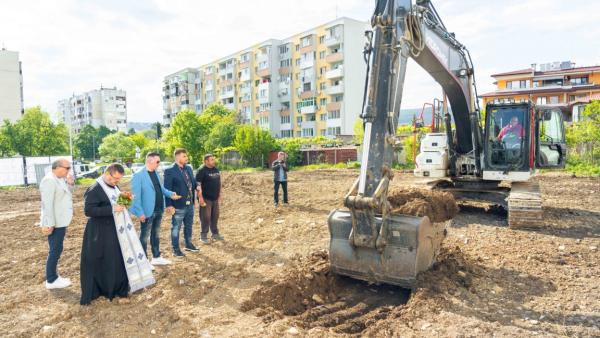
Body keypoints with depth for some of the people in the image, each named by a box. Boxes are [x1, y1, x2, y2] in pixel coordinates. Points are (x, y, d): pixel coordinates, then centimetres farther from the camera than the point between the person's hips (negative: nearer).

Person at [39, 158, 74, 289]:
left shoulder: (60, 179, 10)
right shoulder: (49, 180, -18)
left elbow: (66, 196, 18)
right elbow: (47, 204, -23)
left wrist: (70, 184, 1)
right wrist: (49, 224, -25)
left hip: (60, 221, 10)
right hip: (54, 223, -10)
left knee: (56, 250, 16)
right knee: (55, 251, -1)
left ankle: (53, 276, 27)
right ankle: (51, 280, 10)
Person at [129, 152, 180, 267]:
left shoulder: (156, 173, 10)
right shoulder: (139, 175, -15)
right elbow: (136, 196, -17)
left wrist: (170, 194, -4)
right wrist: (140, 212, -20)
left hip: (158, 210, 8)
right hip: (147, 211, -8)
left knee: (155, 234, 19)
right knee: (144, 236, 7)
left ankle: (156, 257, 32)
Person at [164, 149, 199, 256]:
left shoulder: (189, 168, 8)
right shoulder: (170, 171, -13)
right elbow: (167, 189, -13)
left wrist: (197, 186, -5)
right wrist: (169, 205, -16)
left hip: (190, 204, 7)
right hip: (178, 205, -7)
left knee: (189, 226, 20)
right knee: (176, 228, 6)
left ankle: (188, 245, 37)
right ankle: (176, 250, 18)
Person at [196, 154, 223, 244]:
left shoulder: (216, 170, 10)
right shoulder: (201, 171, -12)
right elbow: (198, 185, -17)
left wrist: (220, 194, 17)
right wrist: (200, 197, -22)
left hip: (215, 198, 7)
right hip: (206, 198, -7)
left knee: (215, 216, 13)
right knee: (205, 217, -1)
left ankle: (215, 234, 25)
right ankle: (203, 236, 10)